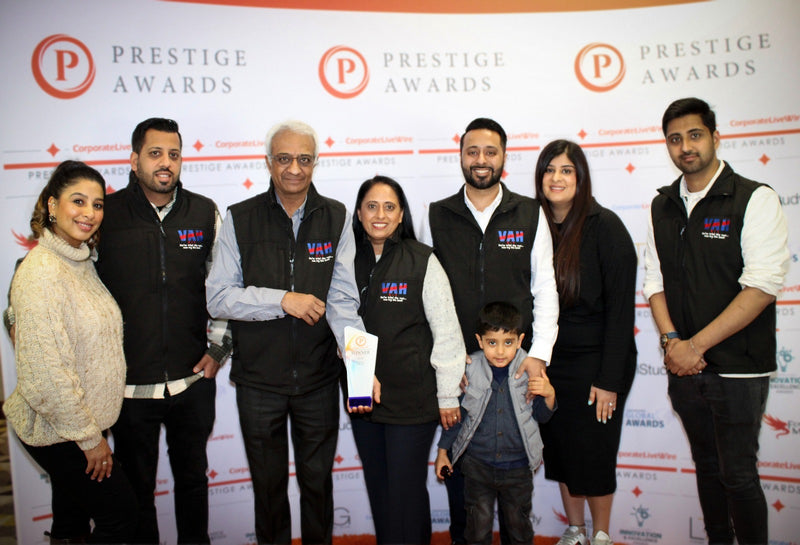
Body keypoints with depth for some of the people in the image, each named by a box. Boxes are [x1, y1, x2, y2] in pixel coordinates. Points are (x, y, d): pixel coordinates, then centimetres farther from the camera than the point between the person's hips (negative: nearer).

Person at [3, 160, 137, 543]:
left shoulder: (80, 262, 6)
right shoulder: (41, 271, -22)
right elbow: (47, 374, -25)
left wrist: (92, 426, 14)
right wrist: (89, 436, -17)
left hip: (78, 424, 8)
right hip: (55, 430, -8)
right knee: (119, 511, 4)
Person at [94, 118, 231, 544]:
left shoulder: (205, 213, 0)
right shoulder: (105, 214, -5)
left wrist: (219, 347, 2)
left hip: (193, 381, 2)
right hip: (128, 383, -1)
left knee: (192, 477, 19)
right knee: (136, 487, 15)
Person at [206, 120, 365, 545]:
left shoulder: (336, 218, -2)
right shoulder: (240, 219, -4)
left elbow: (342, 299, -10)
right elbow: (217, 298, -8)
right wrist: (283, 300, -20)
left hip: (319, 379, 1)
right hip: (258, 381, 0)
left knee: (318, 479, 19)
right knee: (268, 483, 18)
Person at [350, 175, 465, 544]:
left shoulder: (422, 261, -9)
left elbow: (446, 331, -8)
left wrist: (448, 396, -7)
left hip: (413, 399, -4)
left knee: (406, 491, 5)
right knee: (378, 490, 17)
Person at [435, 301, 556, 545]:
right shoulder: (469, 370, -9)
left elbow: (541, 416, 3)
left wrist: (549, 395, -18)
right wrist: (443, 450, 8)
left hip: (517, 467, 1)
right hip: (478, 464, 0)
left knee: (519, 524, 17)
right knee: (479, 525, 11)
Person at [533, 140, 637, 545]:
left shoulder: (604, 226, -10)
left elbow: (621, 307, -12)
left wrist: (609, 379, -14)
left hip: (595, 362, -4)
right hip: (549, 362, 4)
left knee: (593, 455, 6)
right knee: (559, 451, 14)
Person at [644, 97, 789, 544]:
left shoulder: (755, 199, -7)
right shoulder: (663, 207, 9)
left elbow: (762, 286, -15)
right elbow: (655, 282, 9)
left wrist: (696, 345, -16)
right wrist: (671, 340, -7)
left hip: (737, 368, -5)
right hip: (684, 368, 5)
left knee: (738, 475, 2)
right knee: (707, 466, 17)